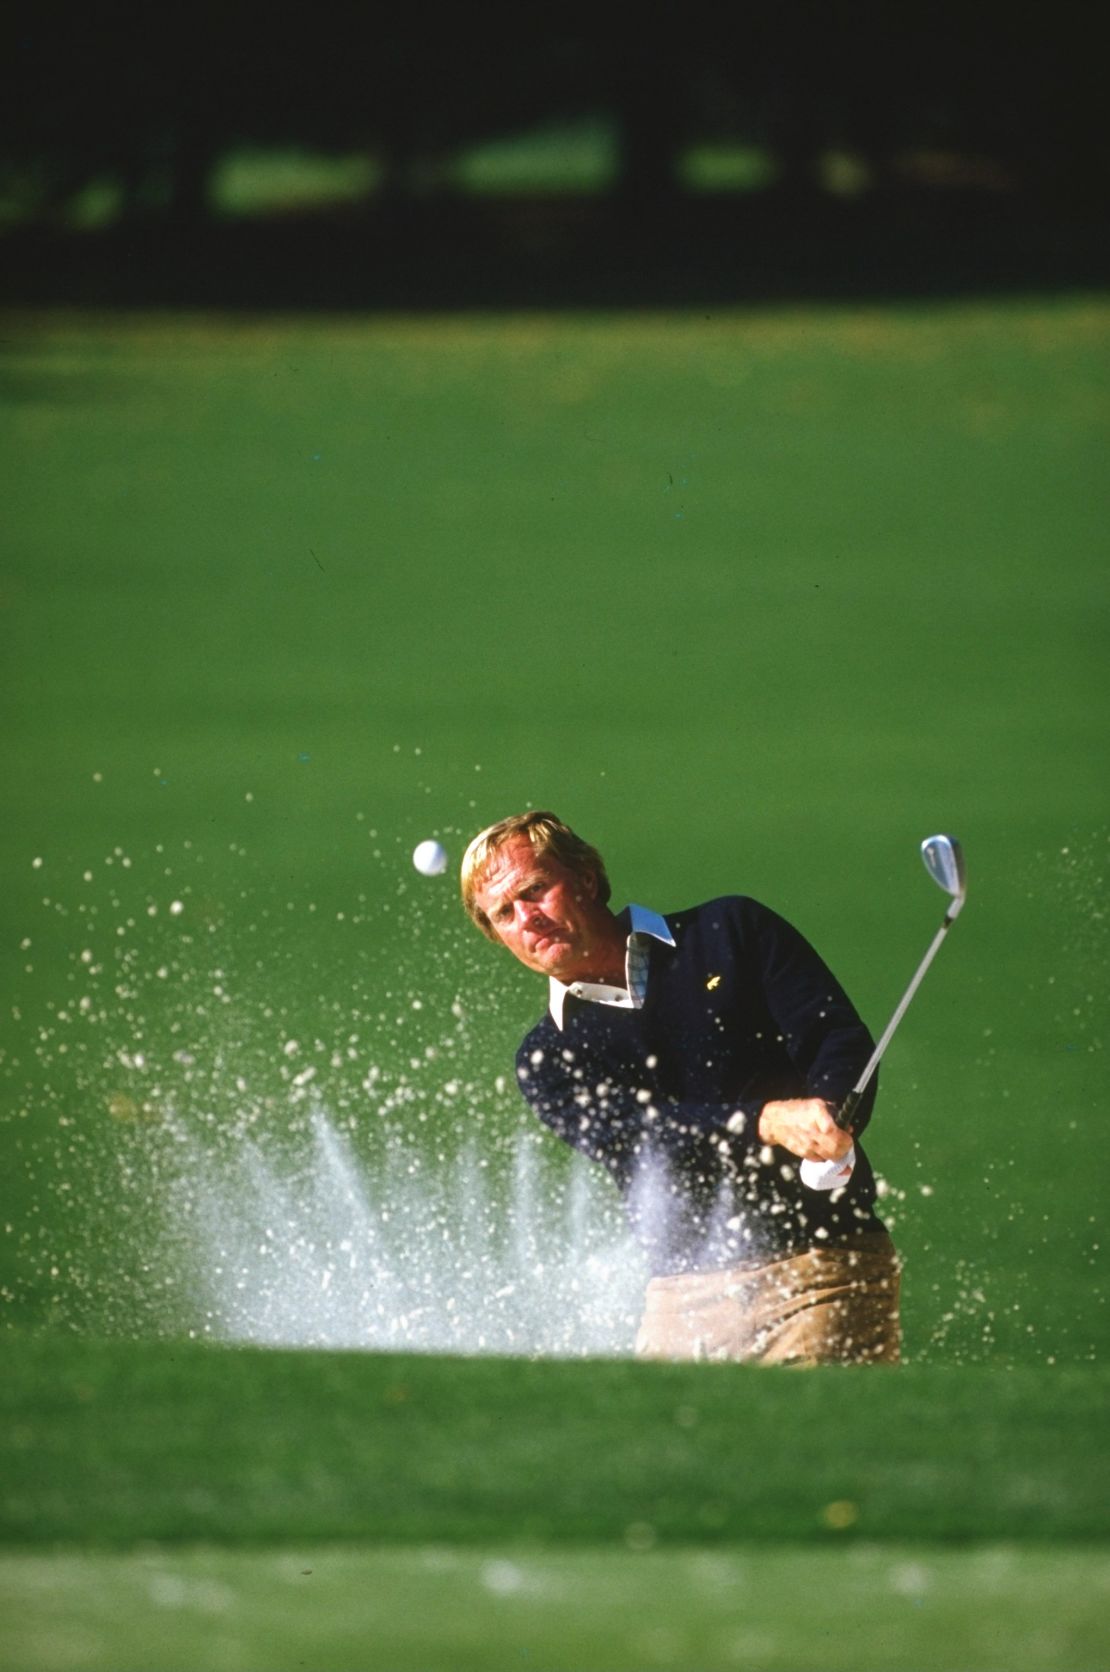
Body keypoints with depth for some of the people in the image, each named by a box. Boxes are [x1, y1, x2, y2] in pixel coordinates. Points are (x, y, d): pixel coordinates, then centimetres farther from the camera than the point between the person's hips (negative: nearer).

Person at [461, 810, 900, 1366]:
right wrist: (768, 1123, -24)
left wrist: (826, 1120, -22)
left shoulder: (730, 932, 10)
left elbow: (842, 1040, 1)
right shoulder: (547, 1061, 11)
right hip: (689, 1295, 3)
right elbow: (640, 1138, -7)